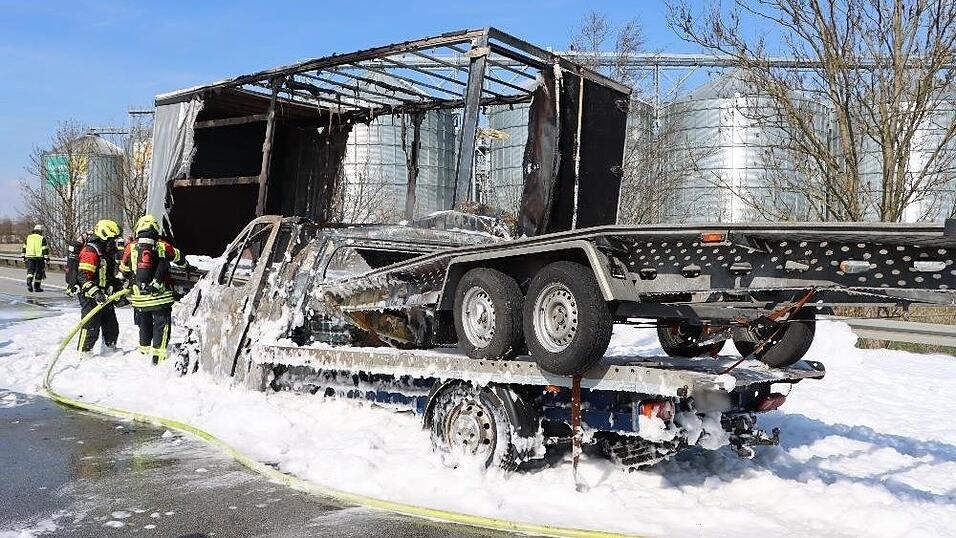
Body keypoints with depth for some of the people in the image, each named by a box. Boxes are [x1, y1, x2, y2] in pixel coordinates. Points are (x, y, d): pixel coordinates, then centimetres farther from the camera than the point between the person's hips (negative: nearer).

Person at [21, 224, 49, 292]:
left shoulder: (28, 238, 10)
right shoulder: (42, 239, -4)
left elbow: (24, 248, 15)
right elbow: (45, 249, -8)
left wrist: (24, 257, 24)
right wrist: (47, 259, -5)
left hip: (29, 257, 3)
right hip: (39, 257, -3)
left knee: (30, 271, 6)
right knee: (39, 272, 7)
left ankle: (29, 282, -19)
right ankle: (37, 287, 11)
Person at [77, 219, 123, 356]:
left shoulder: (108, 253, 16)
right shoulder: (90, 251, -16)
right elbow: (83, 276, -24)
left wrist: (119, 286, 16)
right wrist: (95, 293, -32)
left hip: (105, 297, 9)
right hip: (91, 298, -9)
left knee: (111, 326, 17)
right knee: (91, 328, -5)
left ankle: (110, 348, 33)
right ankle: (83, 353, 5)